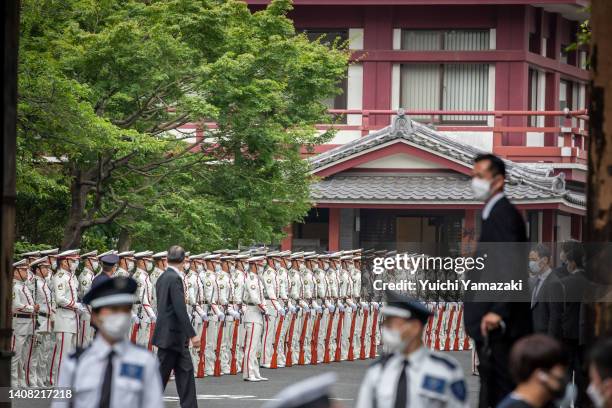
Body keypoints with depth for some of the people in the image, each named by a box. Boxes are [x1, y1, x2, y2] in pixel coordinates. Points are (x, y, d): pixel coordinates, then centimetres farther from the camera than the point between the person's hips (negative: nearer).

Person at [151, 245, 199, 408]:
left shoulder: (162, 278, 11)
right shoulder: (174, 279, -17)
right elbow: (180, 309, -23)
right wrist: (192, 334, -21)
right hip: (171, 335, -9)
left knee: (185, 372, 8)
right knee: (162, 372, -1)